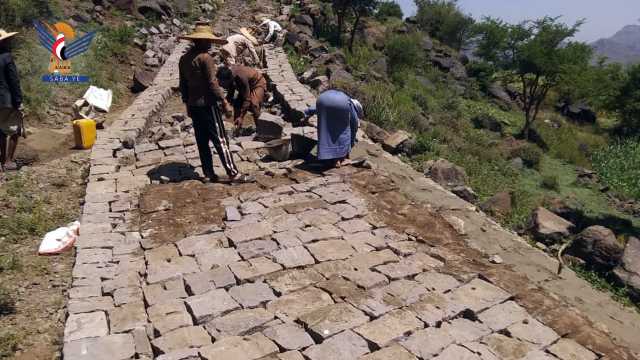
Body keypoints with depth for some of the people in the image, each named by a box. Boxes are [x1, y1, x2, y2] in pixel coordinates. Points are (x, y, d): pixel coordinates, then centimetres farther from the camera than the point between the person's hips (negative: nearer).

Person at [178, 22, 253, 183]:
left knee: (202, 141, 12)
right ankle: (233, 173, -7)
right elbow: (212, 83, -17)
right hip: (207, 104, -8)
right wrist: (224, 102, -11)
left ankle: (209, 173, 17)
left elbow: (183, 85, 15)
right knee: (220, 140, -7)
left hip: (193, 105, 8)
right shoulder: (205, 58, -13)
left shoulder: (184, 59, 11)